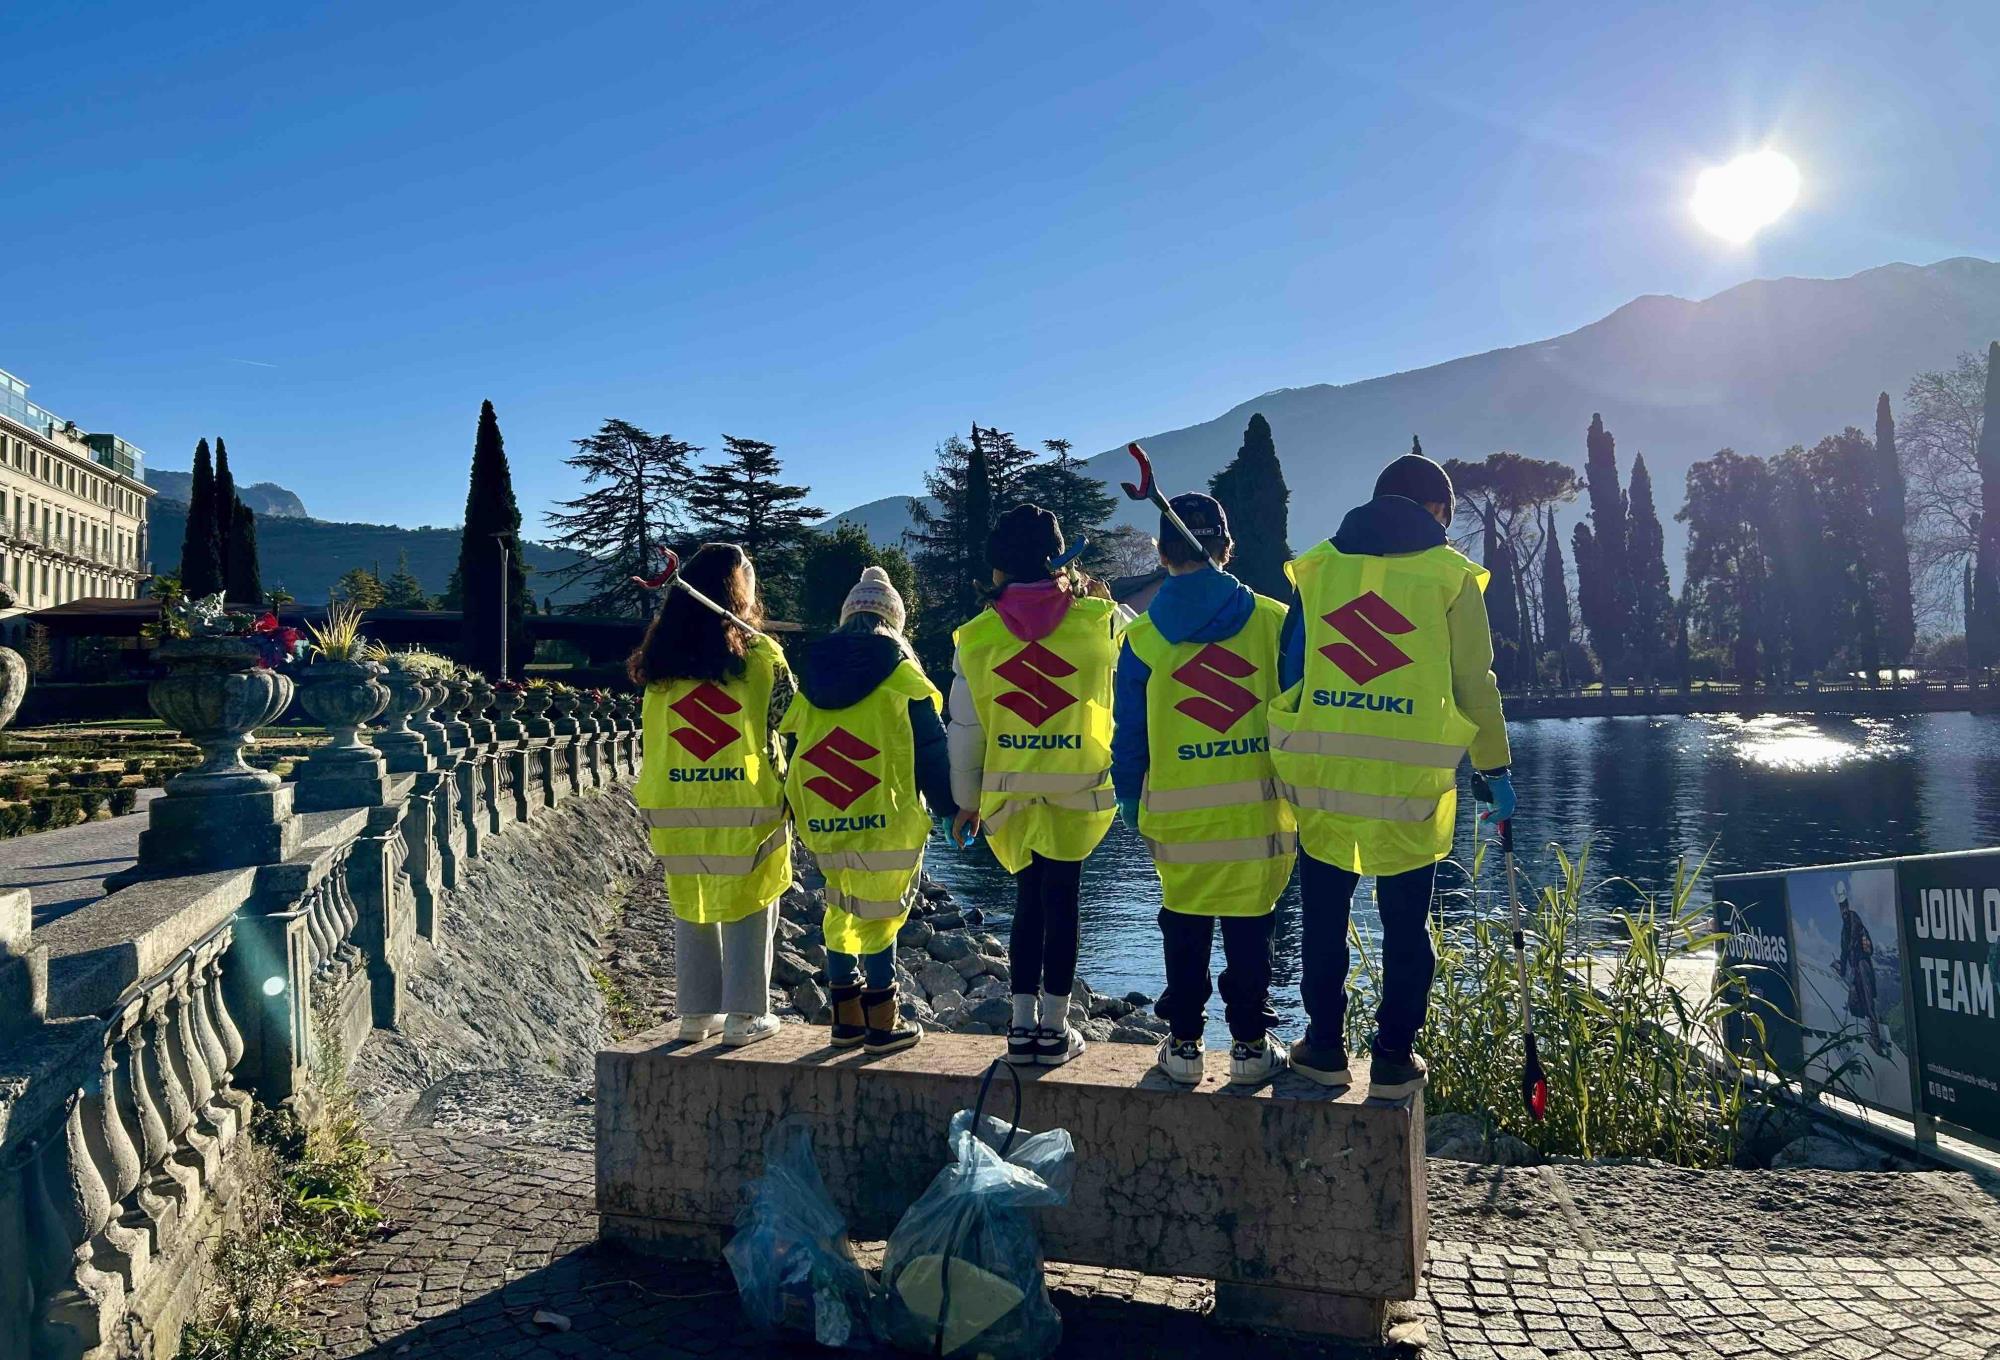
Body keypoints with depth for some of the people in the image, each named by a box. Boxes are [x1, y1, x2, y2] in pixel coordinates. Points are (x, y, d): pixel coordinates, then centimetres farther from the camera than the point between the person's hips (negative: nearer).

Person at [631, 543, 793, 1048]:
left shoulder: (662, 657, 2)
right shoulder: (759, 653, -8)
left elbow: (654, 734, 9)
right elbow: (790, 715, 3)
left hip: (677, 805, 4)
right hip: (745, 802, -4)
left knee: (690, 908, 14)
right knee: (747, 910, 6)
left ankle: (696, 1012, 21)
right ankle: (744, 1017, 10)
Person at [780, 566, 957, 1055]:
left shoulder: (811, 678, 10)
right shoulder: (902, 677, -5)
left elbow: (793, 749, 15)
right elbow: (932, 754, -5)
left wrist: (799, 810, 25)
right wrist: (953, 807, 4)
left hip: (823, 826, 5)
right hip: (887, 822, -5)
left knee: (841, 914, 17)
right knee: (880, 917, 4)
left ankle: (847, 1017, 25)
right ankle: (882, 1025, 10)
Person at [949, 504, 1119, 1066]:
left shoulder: (977, 636, -2)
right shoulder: (1095, 621, -5)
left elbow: (964, 729, 2)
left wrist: (967, 800, 12)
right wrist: (1078, 593, 20)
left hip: (1009, 794, 1)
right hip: (1076, 790, -1)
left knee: (1029, 899, 15)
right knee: (1061, 901, 8)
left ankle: (1023, 1024, 17)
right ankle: (1054, 1028, 13)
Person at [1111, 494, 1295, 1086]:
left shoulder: (1143, 637, 0)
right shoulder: (1273, 620, -1)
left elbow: (1129, 735, 4)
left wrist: (1132, 809, 15)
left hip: (1178, 814, 0)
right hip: (1260, 810, 0)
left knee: (1185, 927, 14)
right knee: (1250, 926, 11)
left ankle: (1183, 1043, 19)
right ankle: (1250, 1044, 17)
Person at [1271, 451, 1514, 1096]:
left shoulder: (1317, 564, 8)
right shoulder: (1450, 574, 1)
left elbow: (1287, 672, 7)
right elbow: (1474, 683, 1)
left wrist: (1285, 757, 13)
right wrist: (1494, 768, 10)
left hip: (1319, 771, 2)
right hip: (1410, 776, -2)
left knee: (1323, 915, 14)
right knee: (1406, 923, 10)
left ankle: (1324, 1045, 21)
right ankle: (1394, 1058, 16)